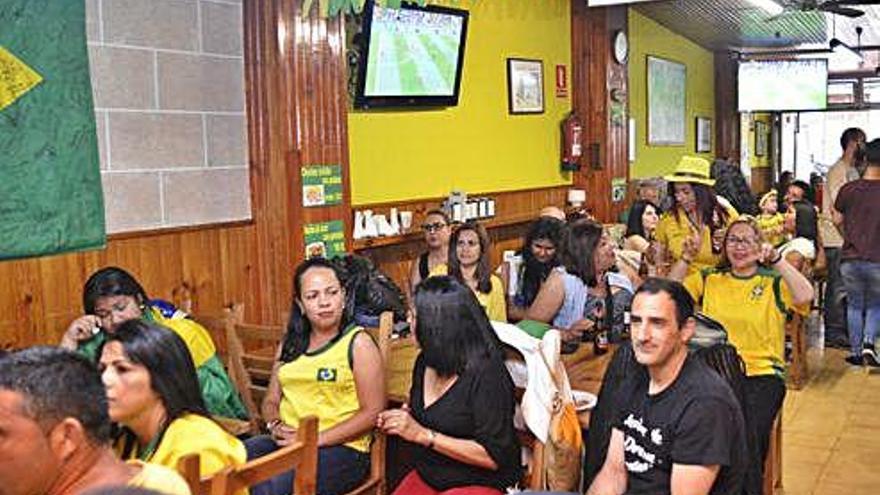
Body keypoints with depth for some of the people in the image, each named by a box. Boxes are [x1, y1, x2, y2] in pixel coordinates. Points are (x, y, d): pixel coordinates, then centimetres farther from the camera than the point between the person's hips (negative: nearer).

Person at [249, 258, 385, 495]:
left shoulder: (358, 342, -1)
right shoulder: (289, 344, 17)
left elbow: (372, 412, -7)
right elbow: (271, 401, 19)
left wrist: (316, 439, -14)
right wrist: (275, 425, -5)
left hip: (340, 448, -4)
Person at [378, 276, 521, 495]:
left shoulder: (486, 374, -20)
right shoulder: (425, 361, 5)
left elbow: (494, 456, -21)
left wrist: (423, 435, -23)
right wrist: (400, 418, 1)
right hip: (426, 476, 7)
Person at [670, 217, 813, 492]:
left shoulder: (774, 283, 9)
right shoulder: (708, 280, 17)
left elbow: (805, 296, -10)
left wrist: (777, 259, -14)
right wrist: (686, 257, -2)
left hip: (761, 374, -1)